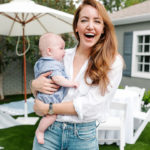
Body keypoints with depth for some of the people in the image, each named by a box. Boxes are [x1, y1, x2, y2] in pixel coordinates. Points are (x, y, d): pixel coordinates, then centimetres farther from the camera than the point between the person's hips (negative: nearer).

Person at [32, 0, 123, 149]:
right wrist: (35, 85, -10)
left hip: (83, 136, -2)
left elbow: (92, 104, -16)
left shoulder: (113, 62, -9)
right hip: (49, 130, 3)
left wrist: (48, 109, -14)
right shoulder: (62, 55, 2)